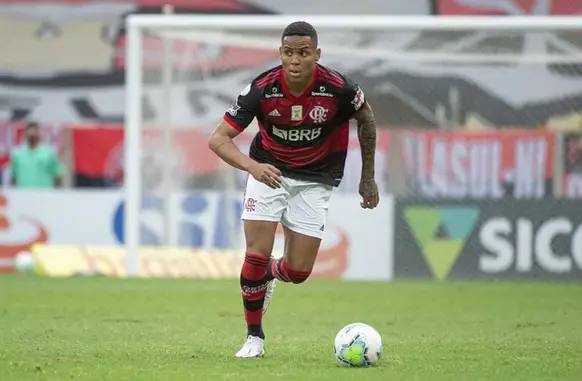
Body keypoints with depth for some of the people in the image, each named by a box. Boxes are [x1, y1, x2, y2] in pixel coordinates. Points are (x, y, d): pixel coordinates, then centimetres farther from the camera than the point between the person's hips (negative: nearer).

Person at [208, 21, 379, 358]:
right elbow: (219, 139, -20)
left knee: (299, 271, -5)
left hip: (315, 181, 0)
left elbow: (366, 118, 1)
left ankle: (270, 274, 34)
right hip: (269, 173, 0)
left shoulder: (337, 88, -22)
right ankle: (254, 337, 5)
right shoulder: (262, 89, -23)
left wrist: (368, 178, 6)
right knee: (257, 254, -15)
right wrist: (251, 166, -40)